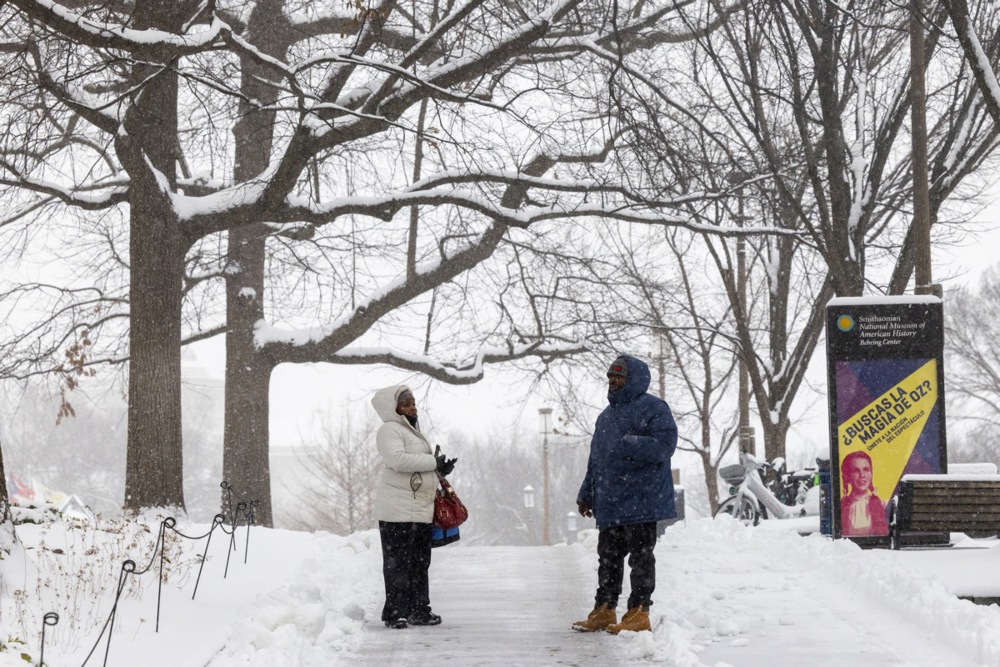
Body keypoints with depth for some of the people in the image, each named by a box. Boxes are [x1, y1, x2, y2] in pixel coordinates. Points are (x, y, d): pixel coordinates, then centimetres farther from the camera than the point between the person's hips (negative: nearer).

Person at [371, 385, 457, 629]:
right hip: (397, 510, -10)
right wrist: (434, 462, -16)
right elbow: (398, 460, -25)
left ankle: (418, 610, 19)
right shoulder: (389, 430, -9)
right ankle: (395, 613, -5)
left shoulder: (413, 430, 22)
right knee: (398, 563, -7)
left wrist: (440, 471, 11)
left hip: (422, 510, 10)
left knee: (420, 562, 12)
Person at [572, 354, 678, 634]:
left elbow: (664, 446, -18)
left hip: (640, 501, -8)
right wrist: (586, 494, 22)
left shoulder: (653, 409, -5)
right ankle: (604, 611, 18)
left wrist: (629, 443, -25)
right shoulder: (607, 416, 21)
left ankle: (639, 613, 0)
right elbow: (595, 460, 24)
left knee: (641, 557, -3)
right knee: (608, 557, 12)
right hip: (609, 504, 8)